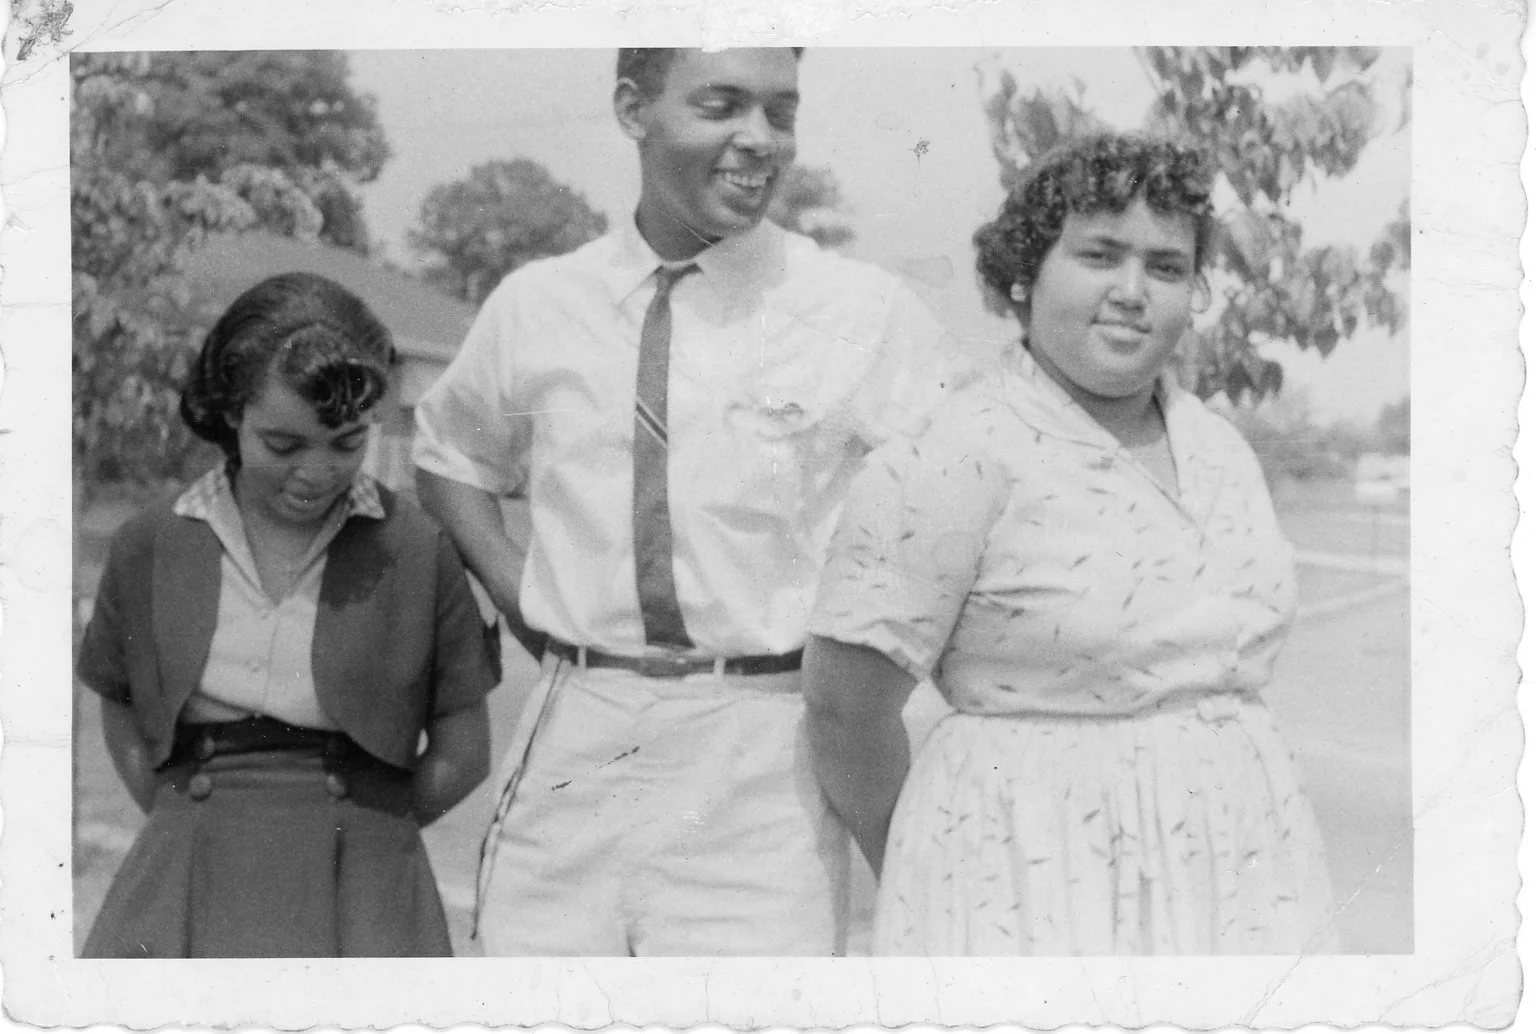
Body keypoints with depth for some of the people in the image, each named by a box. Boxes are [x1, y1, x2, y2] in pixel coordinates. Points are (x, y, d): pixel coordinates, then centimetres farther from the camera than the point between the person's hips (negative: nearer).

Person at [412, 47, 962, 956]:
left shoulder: (865, 314, -1)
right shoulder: (537, 307, 8)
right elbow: (451, 450, 25)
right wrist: (517, 597, 11)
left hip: (760, 776, -3)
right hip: (571, 755, 3)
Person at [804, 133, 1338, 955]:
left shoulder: (1221, 453, 11)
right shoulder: (960, 455, -10)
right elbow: (844, 702, -9)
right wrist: (919, 883, 4)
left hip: (1232, 868, 6)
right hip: (1038, 890, -6)